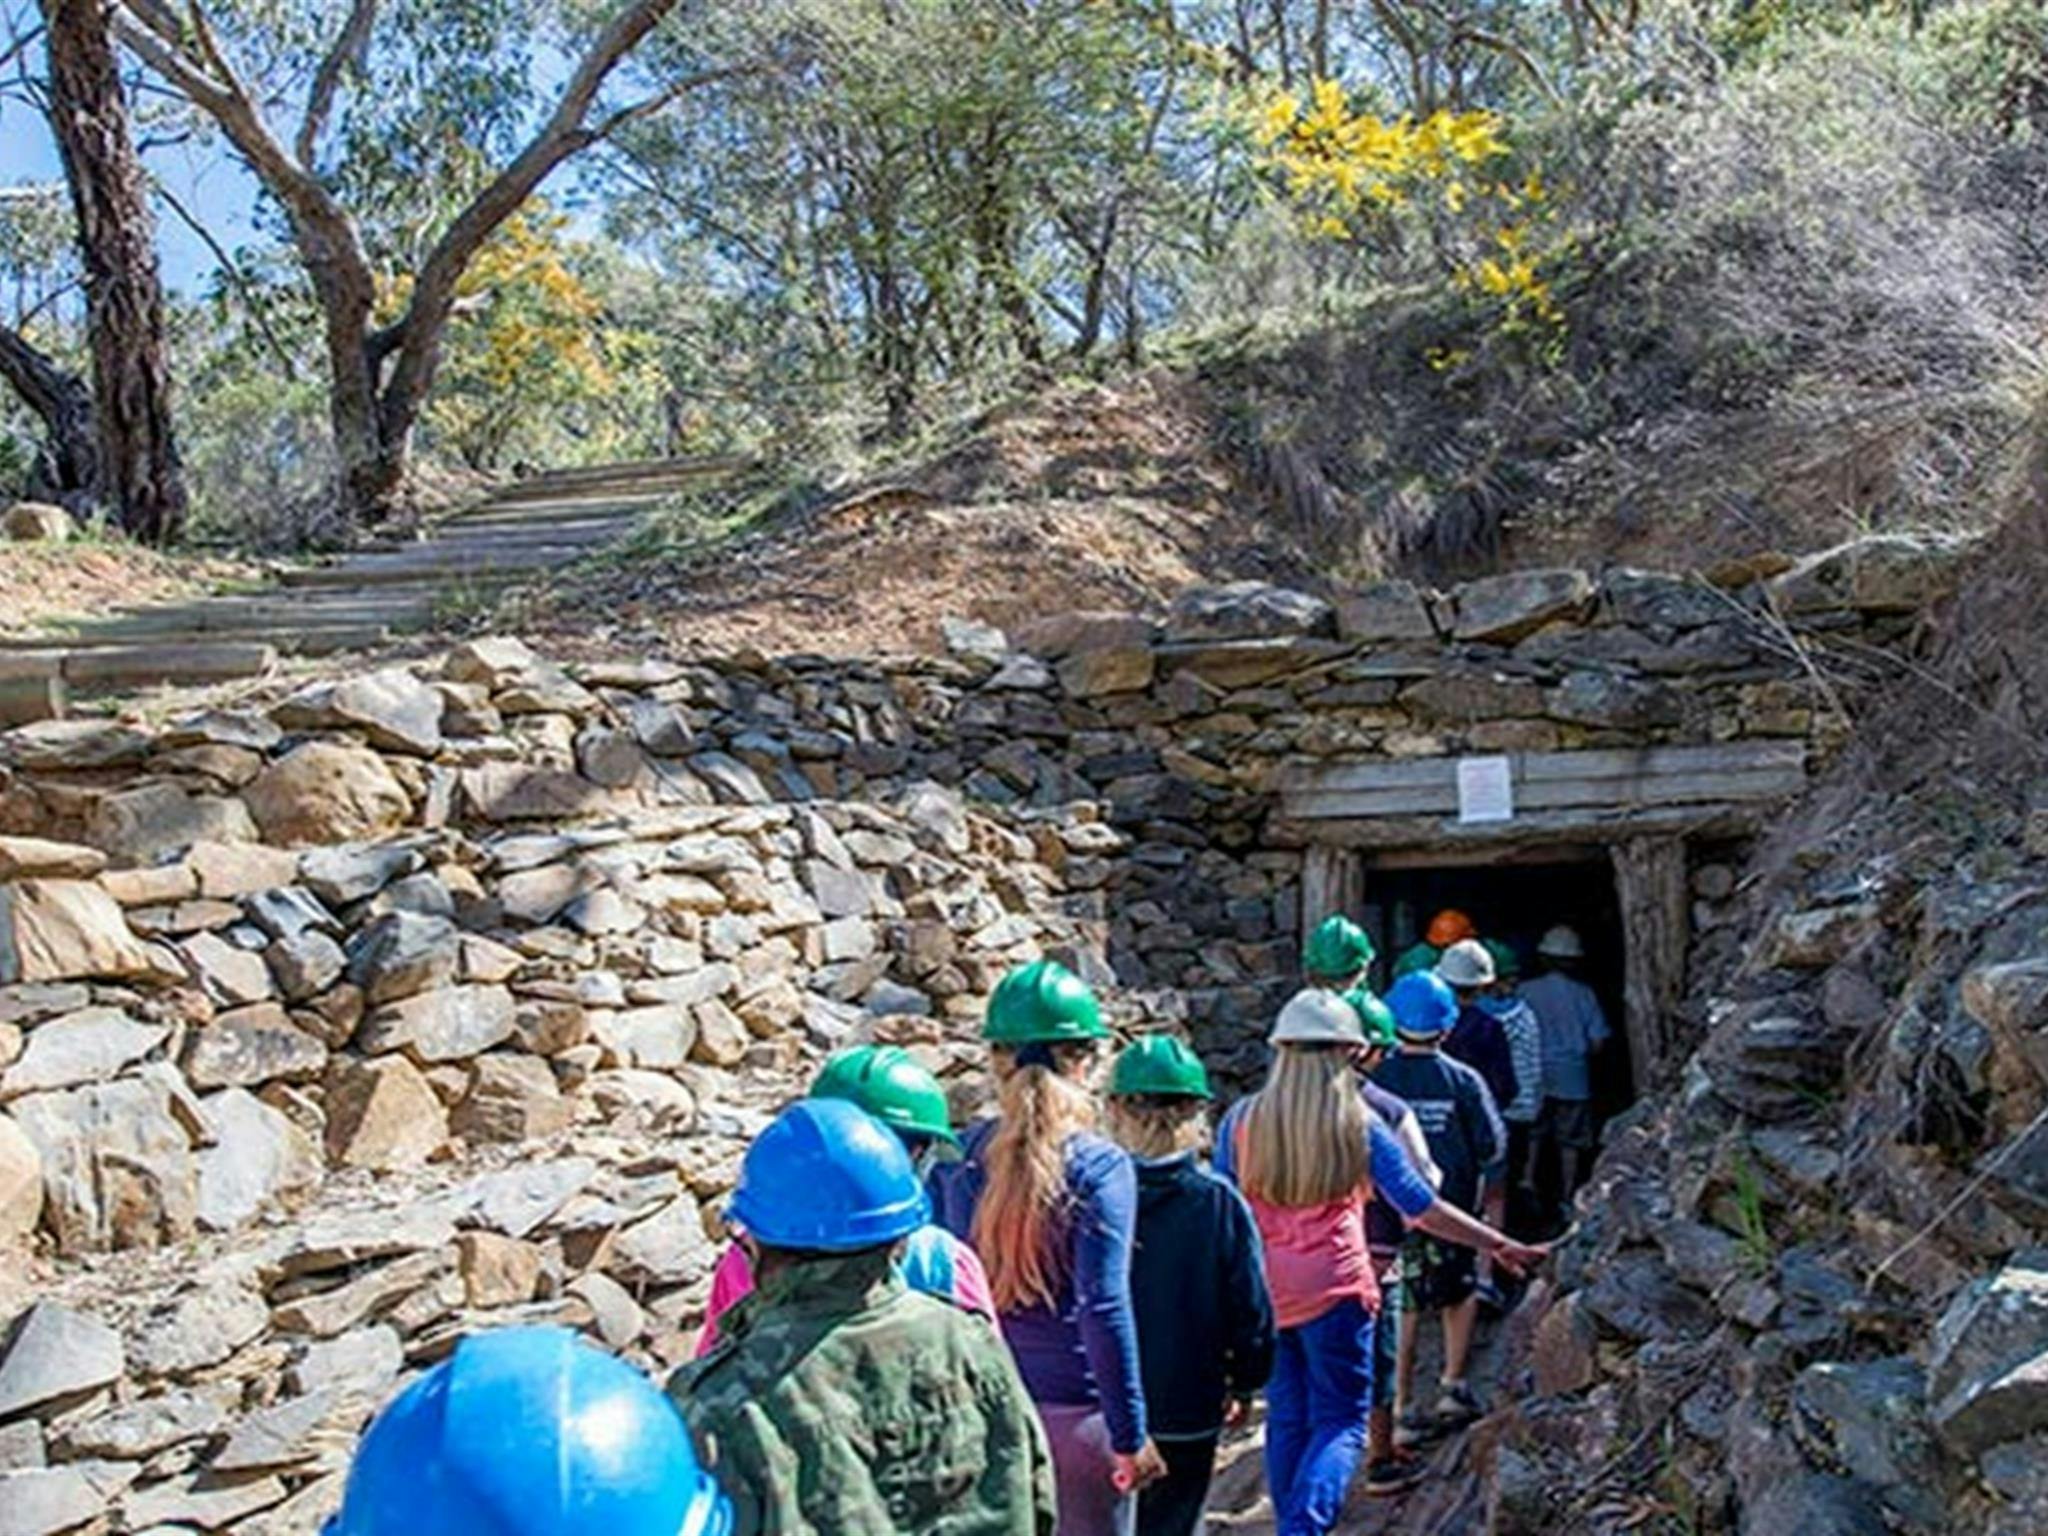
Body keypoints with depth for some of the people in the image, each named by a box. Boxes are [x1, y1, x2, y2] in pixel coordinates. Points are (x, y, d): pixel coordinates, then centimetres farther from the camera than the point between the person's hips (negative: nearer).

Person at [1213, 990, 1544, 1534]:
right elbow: (1422, 1208, -2)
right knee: (1341, 1421, 4)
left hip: (1261, 1290, 3)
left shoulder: (1241, 1120, 1)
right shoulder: (1357, 1122, -4)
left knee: (1286, 1418, 15)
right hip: (1335, 1286, -3)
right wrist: (1501, 1246, 7)